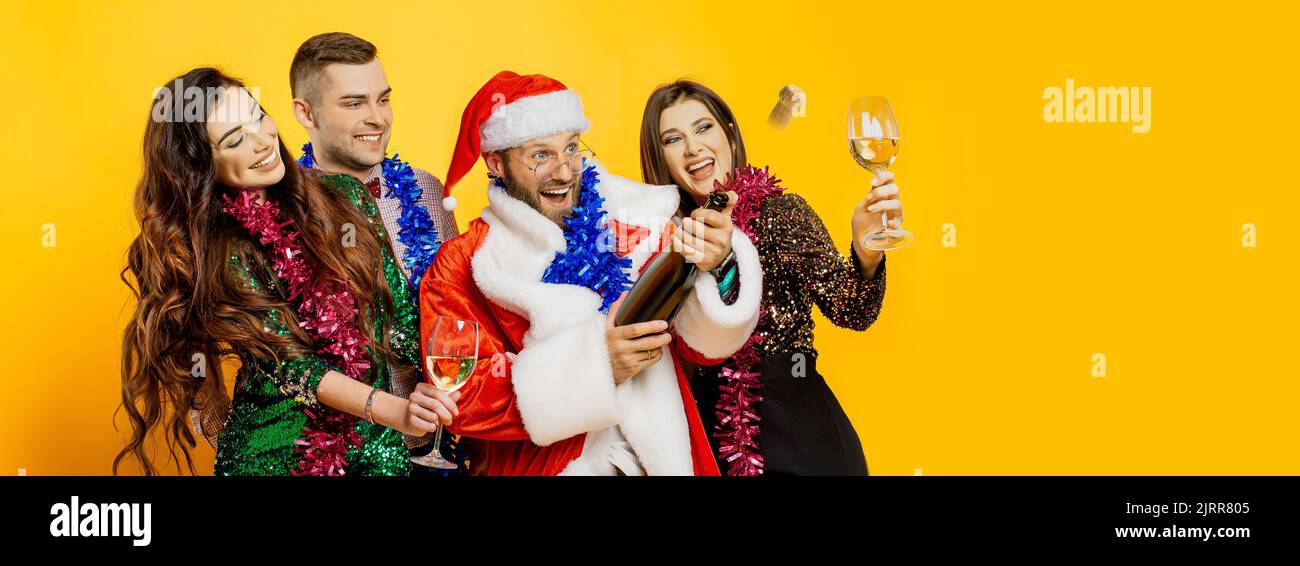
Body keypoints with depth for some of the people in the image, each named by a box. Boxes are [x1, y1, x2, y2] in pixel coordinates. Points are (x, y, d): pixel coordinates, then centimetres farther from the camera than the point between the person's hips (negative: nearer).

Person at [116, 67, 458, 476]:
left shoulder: (342, 197, -1)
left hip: (380, 443, 3)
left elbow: (400, 309, 1)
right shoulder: (204, 254, -10)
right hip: (275, 454, -3)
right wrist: (392, 409, -30)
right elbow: (286, 363, -17)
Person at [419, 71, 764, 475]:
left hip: (661, 456, 2)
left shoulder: (630, 223, 3)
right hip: (545, 466, -2)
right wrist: (591, 364, -17)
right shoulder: (459, 268, 0)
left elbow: (701, 344, 1)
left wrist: (717, 269, -17)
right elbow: (461, 400, -8)